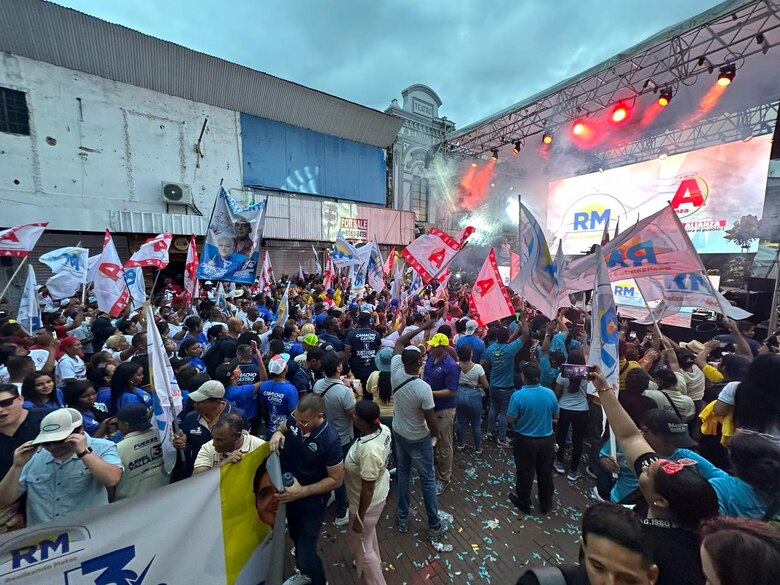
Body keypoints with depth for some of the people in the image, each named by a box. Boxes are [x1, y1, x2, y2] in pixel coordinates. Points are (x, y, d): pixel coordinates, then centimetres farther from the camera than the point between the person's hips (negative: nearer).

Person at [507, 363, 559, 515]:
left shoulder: (518, 395, -25)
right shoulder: (550, 393, -13)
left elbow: (510, 420, -17)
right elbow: (556, 416, 0)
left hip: (525, 441, -3)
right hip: (547, 439, 3)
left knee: (525, 474, 17)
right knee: (545, 474, 22)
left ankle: (524, 504, 36)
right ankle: (546, 505, 41)